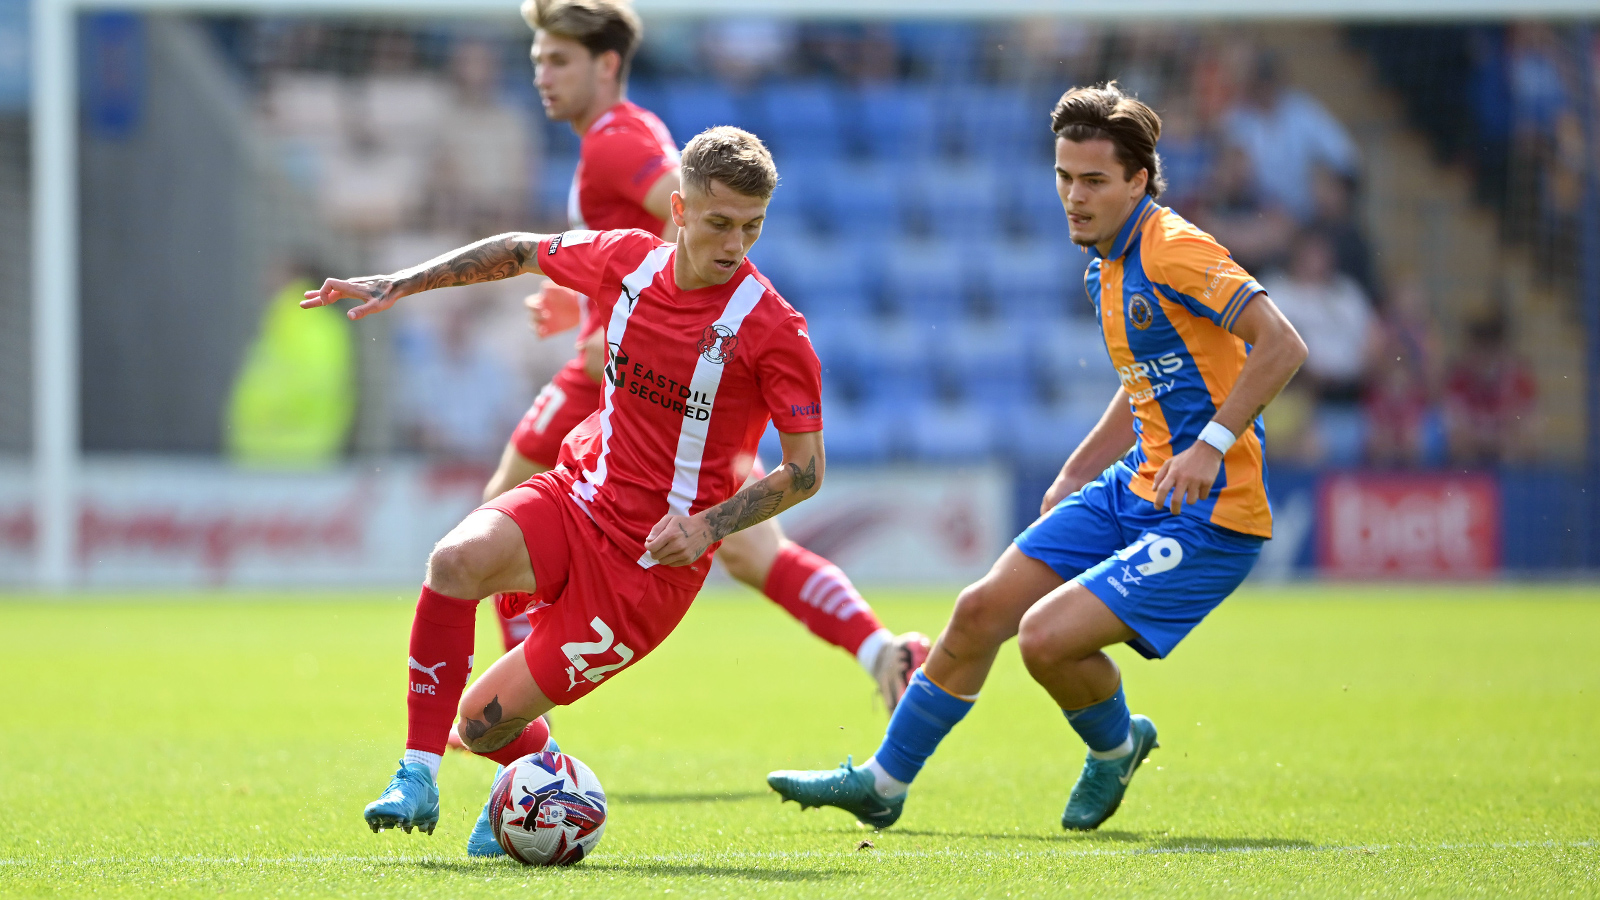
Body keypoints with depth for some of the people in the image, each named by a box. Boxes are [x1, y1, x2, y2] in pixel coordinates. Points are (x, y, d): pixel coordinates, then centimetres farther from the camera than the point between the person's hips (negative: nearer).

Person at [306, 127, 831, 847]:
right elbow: (522, 252, 16)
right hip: (578, 493, 4)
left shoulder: (769, 329, -17)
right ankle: (417, 779, -17)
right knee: (456, 562, -29)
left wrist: (708, 526, -23)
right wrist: (398, 284, 13)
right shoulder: (626, 260, -4)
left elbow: (807, 469, -10)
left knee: (485, 721, -6)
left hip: (655, 559, -4)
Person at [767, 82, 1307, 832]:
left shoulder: (1174, 252, -18)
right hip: (1135, 489, 9)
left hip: (1209, 516, -9)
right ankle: (882, 783, 22)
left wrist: (1211, 444, -29)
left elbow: (1281, 345, -24)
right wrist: (1077, 473, 22)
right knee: (983, 610, 6)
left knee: (1047, 637, -20)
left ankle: (1116, 745, 14)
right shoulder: (1106, 269, 11)